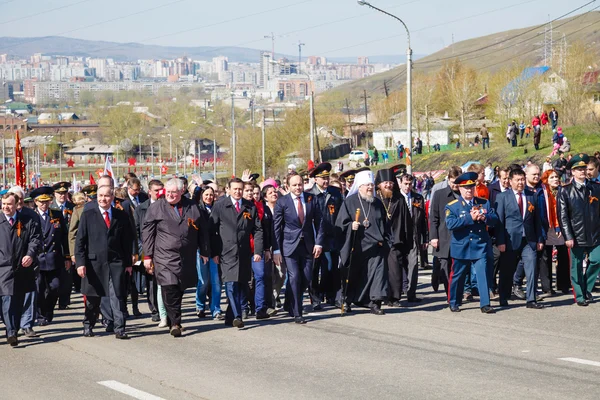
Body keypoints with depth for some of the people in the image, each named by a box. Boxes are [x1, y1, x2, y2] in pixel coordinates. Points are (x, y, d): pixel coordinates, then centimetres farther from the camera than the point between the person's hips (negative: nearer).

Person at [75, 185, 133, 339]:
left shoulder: (121, 216, 7)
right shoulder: (88, 215, 4)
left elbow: (127, 241, 10)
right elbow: (80, 240, 1)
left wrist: (128, 263, 6)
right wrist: (80, 262, -7)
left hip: (116, 262, 0)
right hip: (93, 262, 0)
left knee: (117, 296, -6)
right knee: (92, 298, 9)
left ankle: (119, 329, -5)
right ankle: (88, 326, 24)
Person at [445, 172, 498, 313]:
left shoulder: (484, 203, 10)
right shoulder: (452, 206, -1)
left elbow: (495, 219, 4)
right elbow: (450, 224, -16)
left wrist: (484, 217, -18)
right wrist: (470, 218, -21)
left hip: (481, 247, 2)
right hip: (461, 247, -1)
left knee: (483, 274, -7)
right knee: (458, 277, 9)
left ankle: (485, 304, -5)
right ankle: (454, 303, 23)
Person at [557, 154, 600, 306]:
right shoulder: (565, 191, -3)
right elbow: (563, 216, -6)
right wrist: (568, 237, -11)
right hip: (576, 235, -2)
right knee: (577, 266, 3)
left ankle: (587, 289, 20)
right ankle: (580, 295, 16)